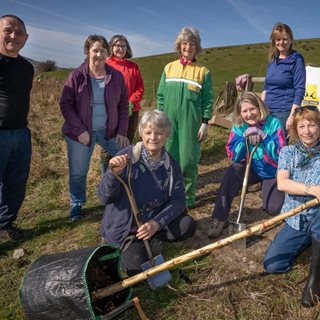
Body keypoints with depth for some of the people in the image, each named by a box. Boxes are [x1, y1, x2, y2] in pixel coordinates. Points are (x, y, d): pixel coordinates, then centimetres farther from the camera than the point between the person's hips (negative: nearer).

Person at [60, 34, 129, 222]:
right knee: (78, 172, 7)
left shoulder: (116, 76, 1)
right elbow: (65, 104, -6)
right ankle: (77, 206, 29)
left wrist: (122, 132, -3)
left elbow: (123, 105, 5)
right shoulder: (77, 76, -5)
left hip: (110, 131, 2)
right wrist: (79, 130, -14)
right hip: (81, 133, -2)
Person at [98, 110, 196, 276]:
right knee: (139, 270, -15)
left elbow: (178, 200, -10)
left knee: (187, 225, -17)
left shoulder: (171, 164, -7)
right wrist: (113, 173, -40)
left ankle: (151, 238, 7)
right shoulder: (126, 158, -19)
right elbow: (104, 197, -20)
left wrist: (157, 223, -25)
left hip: (154, 220, 4)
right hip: (124, 225, -3)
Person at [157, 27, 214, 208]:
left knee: (188, 161, -1)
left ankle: (188, 198, 13)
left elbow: (208, 99, 1)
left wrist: (205, 123, -5)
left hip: (191, 123, -2)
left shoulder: (203, 71, 4)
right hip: (169, 121, 3)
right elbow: (161, 95, 11)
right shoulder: (169, 68, 11)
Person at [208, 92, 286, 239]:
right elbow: (233, 157, -16)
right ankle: (220, 219, -25)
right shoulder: (239, 127, -10)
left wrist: (264, 136, -35)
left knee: (274, 208, -17)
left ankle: (266, 189, 21)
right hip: (253, 169, 2)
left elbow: (281, 155, -24)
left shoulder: (273, 123, -18)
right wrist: (245, 137, -30)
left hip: (273, 172, -1)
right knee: (233, 171, -30)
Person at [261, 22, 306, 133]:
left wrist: (292, 116, -16)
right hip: (268, 111, 5)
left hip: (284, 111, -5)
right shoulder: (272, 59, 11)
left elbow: (300, 90, -10)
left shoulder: (296, 60, -6)